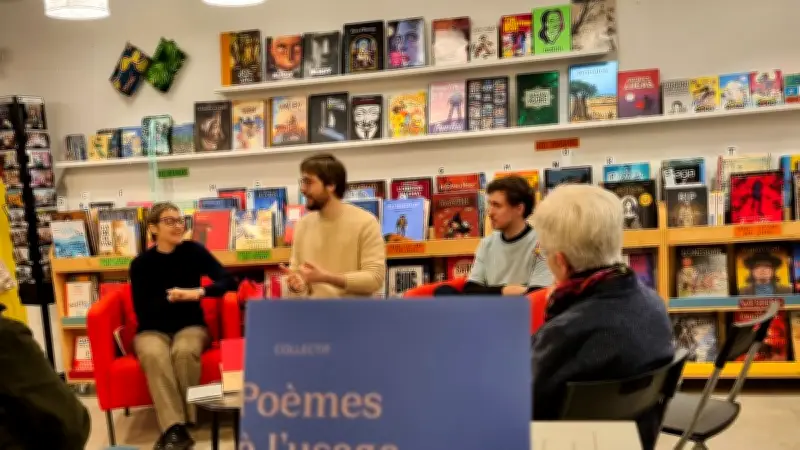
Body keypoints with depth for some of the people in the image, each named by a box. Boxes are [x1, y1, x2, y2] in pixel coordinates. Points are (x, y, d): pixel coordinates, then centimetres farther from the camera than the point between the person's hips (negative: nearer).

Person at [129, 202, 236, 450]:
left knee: (185, 351, -34)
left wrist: (198, 292, -24)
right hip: (152, 330, 0)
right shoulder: (141, 263, -4)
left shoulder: (193, 251, -3)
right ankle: (174, 428, -35)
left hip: (190, 326, 1)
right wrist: (169, 298, -20)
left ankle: (178, 424, -20)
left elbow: (228, 282, -9)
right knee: (154, 355, -35)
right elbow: (142, 311, -6)